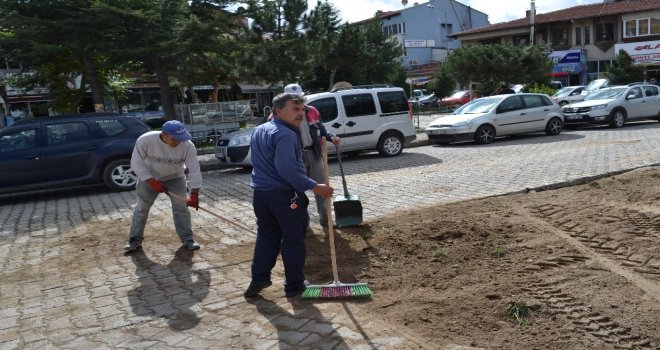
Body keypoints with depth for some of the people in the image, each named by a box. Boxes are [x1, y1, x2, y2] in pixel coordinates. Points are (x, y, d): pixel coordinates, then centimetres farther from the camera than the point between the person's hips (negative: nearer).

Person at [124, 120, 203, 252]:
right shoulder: (145, 140, -30)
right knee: (141, 208, 7)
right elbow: (136, 164, -22)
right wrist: (152, 182, -28)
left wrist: (194, 194, -35)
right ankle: (135, 240, 21)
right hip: (149, 178, 0)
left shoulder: (188, 146, -28)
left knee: (181, 207, -4)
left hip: (175, 178, 0)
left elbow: (195, 170, -27)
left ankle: (187, 239, 7)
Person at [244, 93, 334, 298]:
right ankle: (294, 286, 14)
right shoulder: (285, 134, -17)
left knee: (266, 237, 19)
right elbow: (286, 168, -28)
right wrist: (314, 187, -27)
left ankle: (259, 279, 21)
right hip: (285, 195, -8)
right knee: (293, 241, 5)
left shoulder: (258, 131, 14)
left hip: (260, 193, 8)